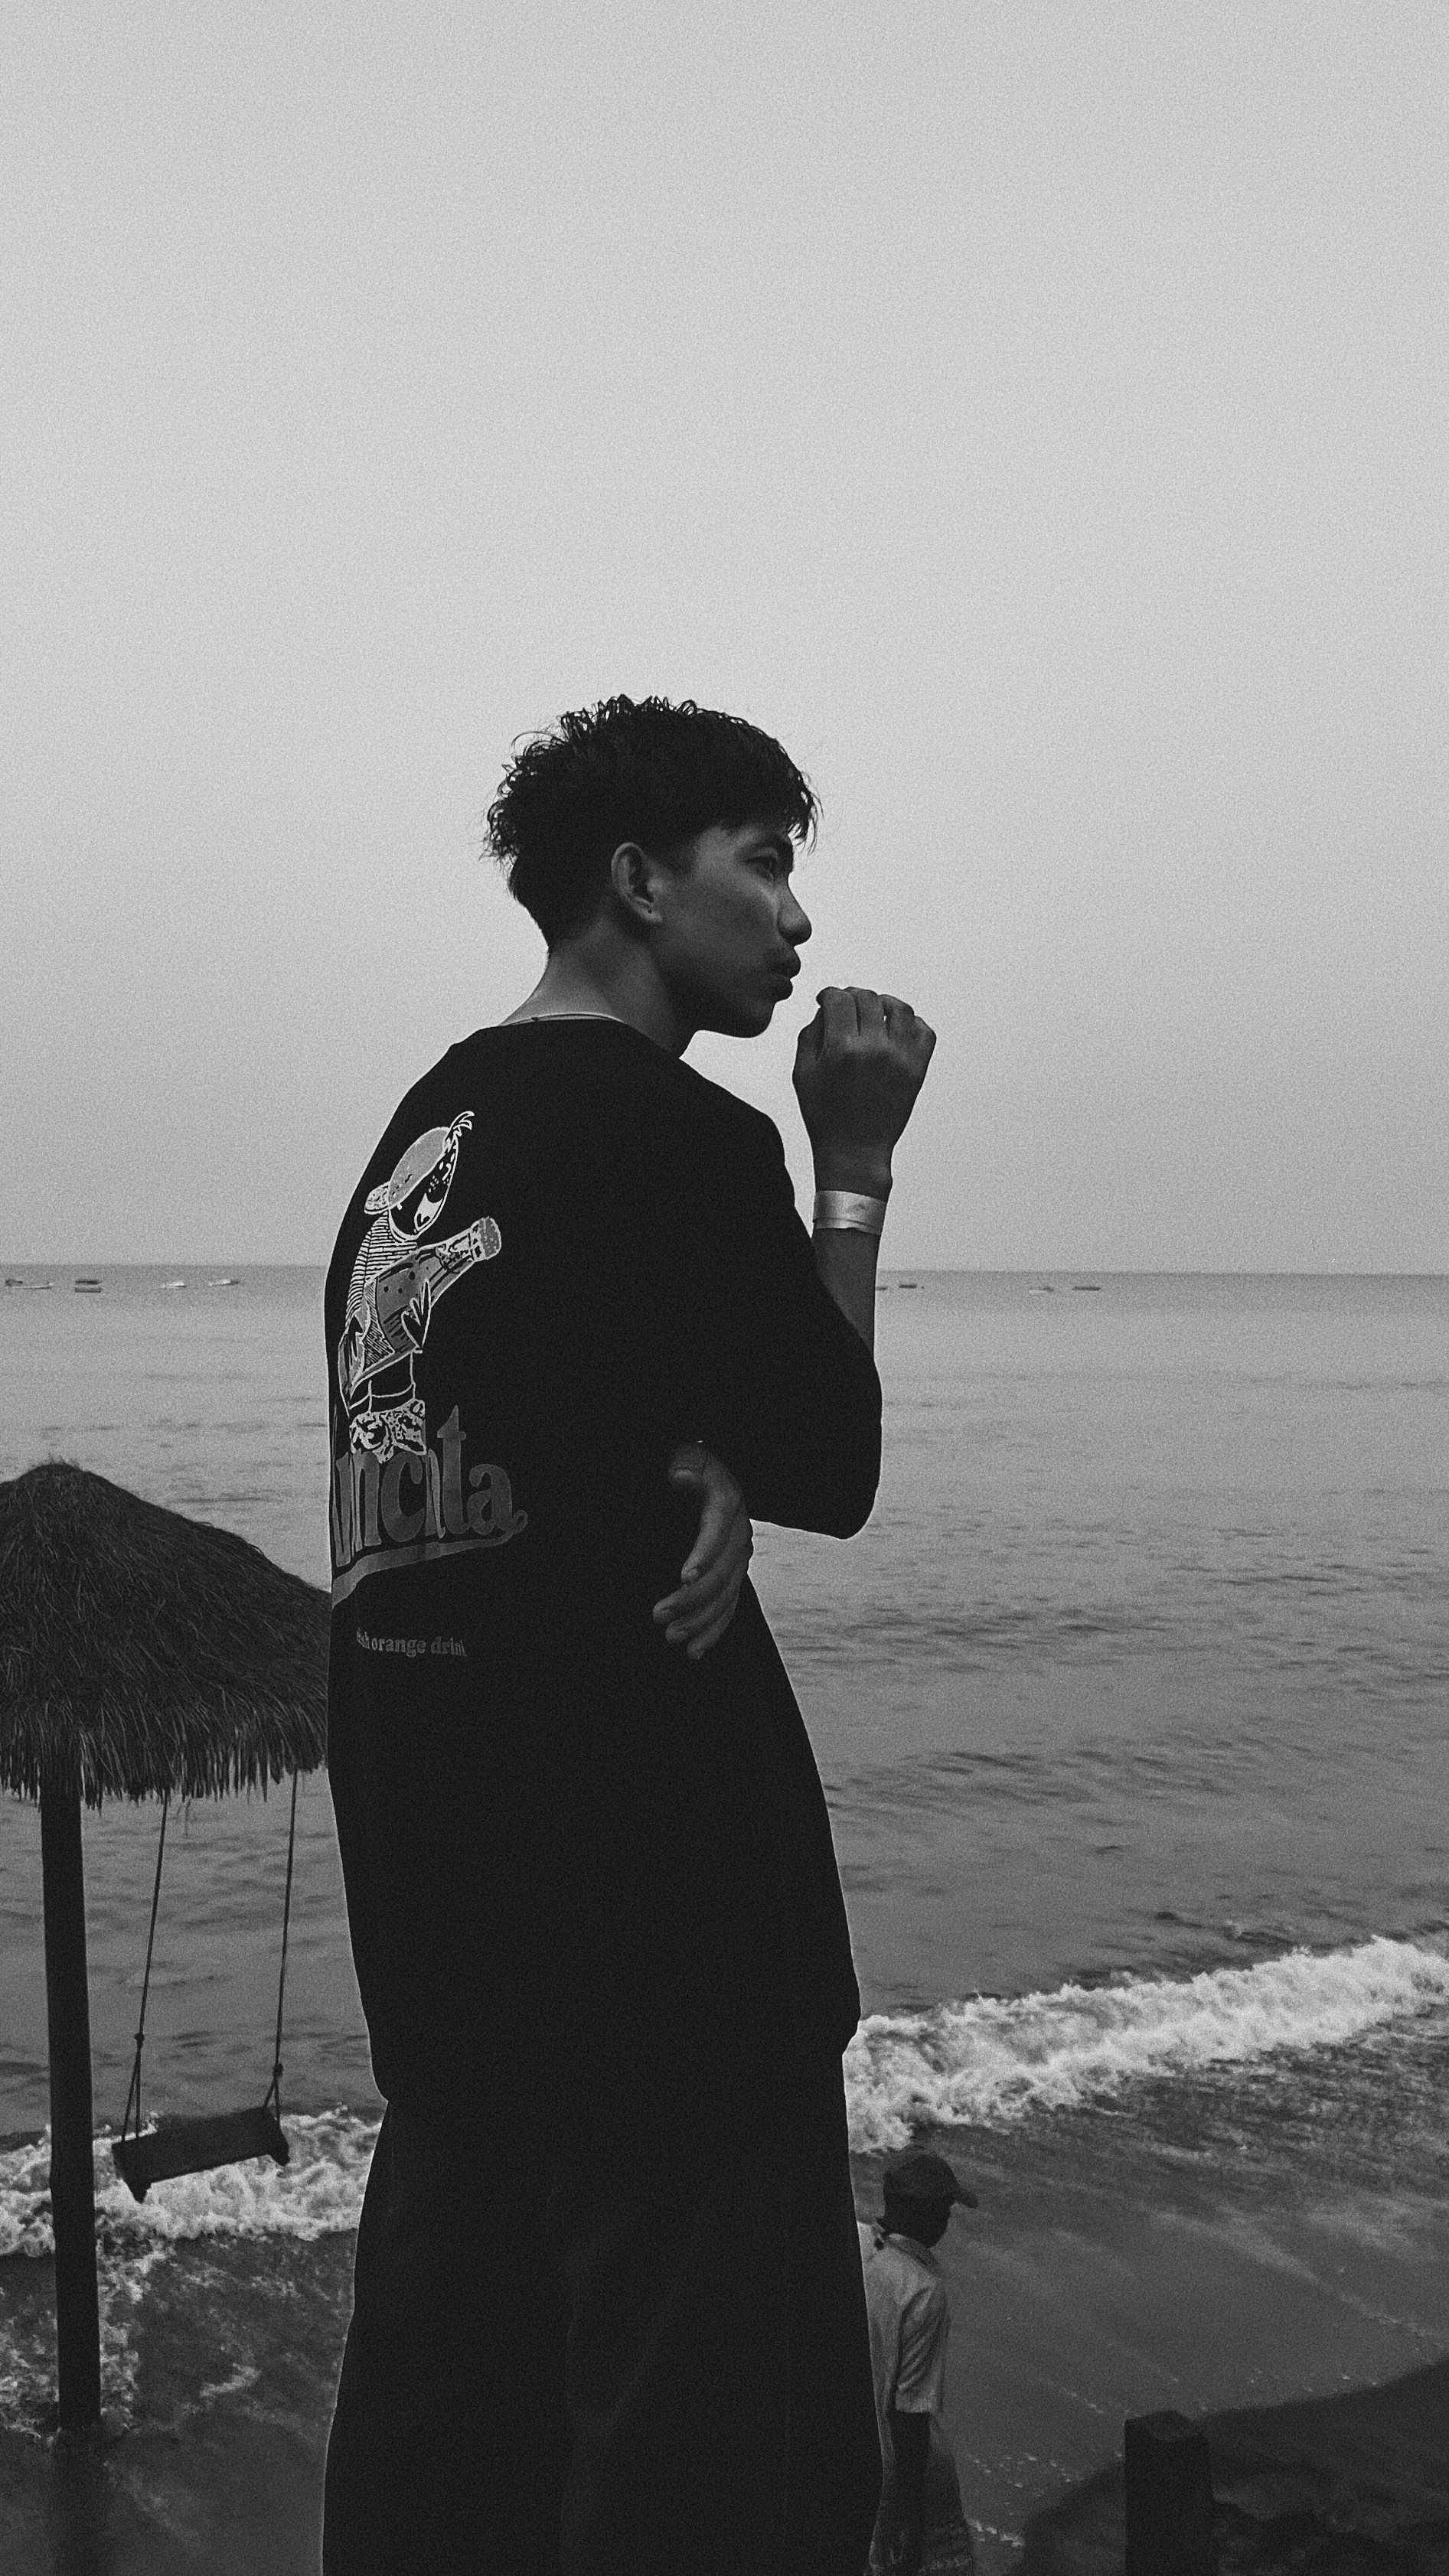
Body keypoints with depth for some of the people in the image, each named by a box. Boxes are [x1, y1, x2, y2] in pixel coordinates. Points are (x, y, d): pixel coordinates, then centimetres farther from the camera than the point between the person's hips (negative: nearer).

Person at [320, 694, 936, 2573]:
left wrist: (701, 1475, -4)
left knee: (457, 2324, 20)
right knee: (714, 2415, 4)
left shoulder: (426, 1123, 10)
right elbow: (835, 1470, -7)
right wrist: (858, 1173, -3)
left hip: (431, 1841, 9)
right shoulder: (681, 1138, -15)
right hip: (646, 1855, -9)